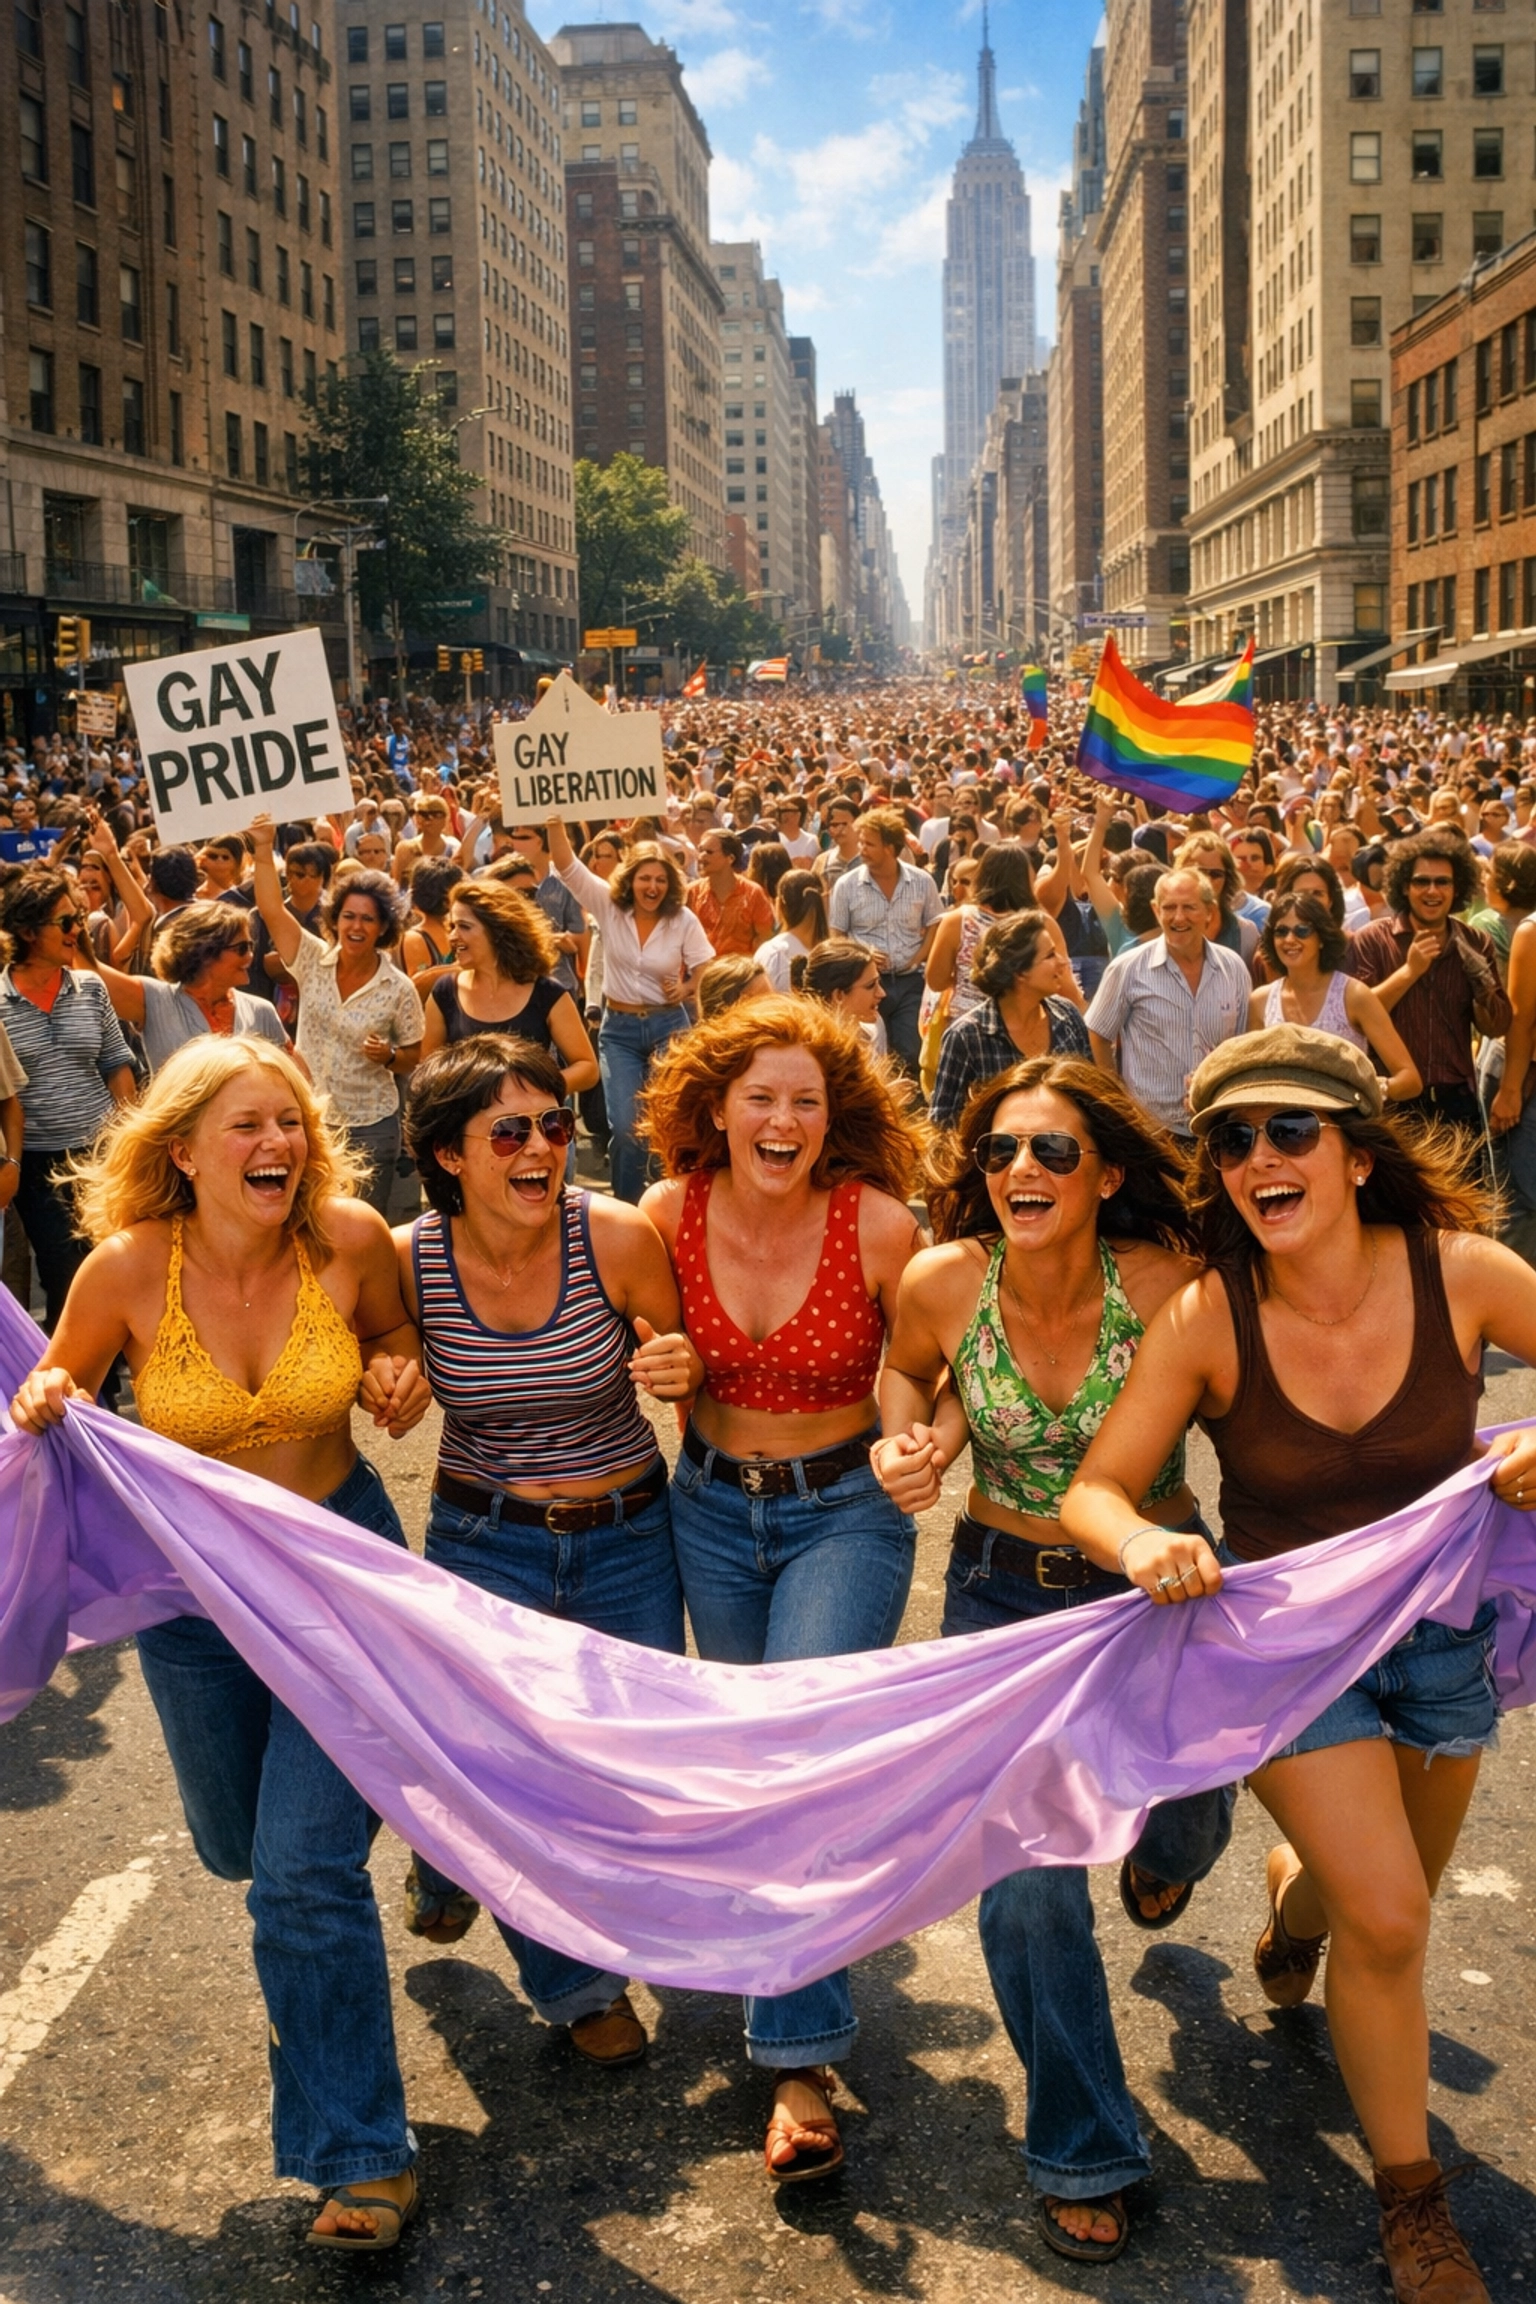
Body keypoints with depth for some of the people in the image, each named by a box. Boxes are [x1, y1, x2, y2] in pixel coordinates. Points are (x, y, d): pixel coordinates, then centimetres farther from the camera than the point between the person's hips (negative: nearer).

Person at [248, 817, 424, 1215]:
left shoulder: (399, 989, -7)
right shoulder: (313, 961, -2)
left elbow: (414, 1058, 1)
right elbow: (271, 908, -10)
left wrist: (388, 1056, -20)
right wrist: (264, 849, -19)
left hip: (369, 1126, -2)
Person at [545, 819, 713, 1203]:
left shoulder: (683, 920, -5)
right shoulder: (609, 906, -4)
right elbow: (567, 866, -12)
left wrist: (688, 987, -22)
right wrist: (555, 821, -25)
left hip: (668, 1025, 0)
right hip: (619, 1029, 0)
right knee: (624, 1127, -6)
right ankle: (626, 1208, 13)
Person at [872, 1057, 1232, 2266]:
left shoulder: (1164, 1285, -23)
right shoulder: (943, 1281, -17)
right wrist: (908, 1441, -13)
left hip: (1158, 1586, 0)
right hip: (1005, 1590, 1)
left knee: (1181, 1818, 17)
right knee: (1027, 1882, -3)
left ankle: (1162, 1851, 61)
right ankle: (1085, 2154, 20)